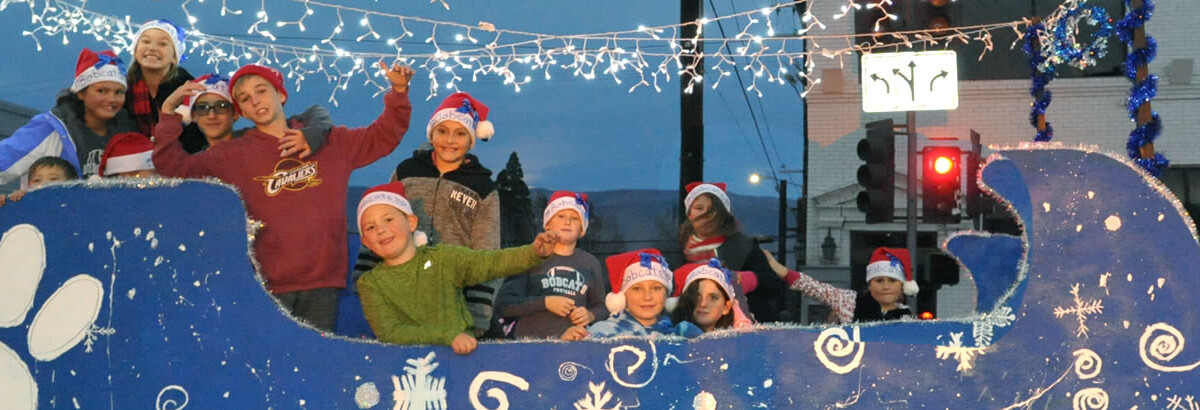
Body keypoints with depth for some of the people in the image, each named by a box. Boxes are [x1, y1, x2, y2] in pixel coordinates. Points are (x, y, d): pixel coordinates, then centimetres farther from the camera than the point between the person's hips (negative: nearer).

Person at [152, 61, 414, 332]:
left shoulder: (331, 142, 13)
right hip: (266, 285, -1)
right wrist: (168, 114, -7)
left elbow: (381, 137, 19)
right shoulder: (233, 155, 8)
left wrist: (398, 92, 7)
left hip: (322, 282, 2)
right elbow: (175, 167, 3)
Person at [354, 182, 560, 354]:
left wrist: (534, 253, -28)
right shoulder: (370, 283, 3)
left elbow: (492, 263, -8)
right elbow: (388, 332, -9)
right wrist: (447, 336, -22)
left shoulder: (443, 258, 4)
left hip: (462, 353, 0)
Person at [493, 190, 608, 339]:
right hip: (530, 342, -4)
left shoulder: (591, 264, 17)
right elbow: (503, 304, 1)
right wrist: (545, 303, -8)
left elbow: (602, 307, 25)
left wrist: (591, 315, 2)